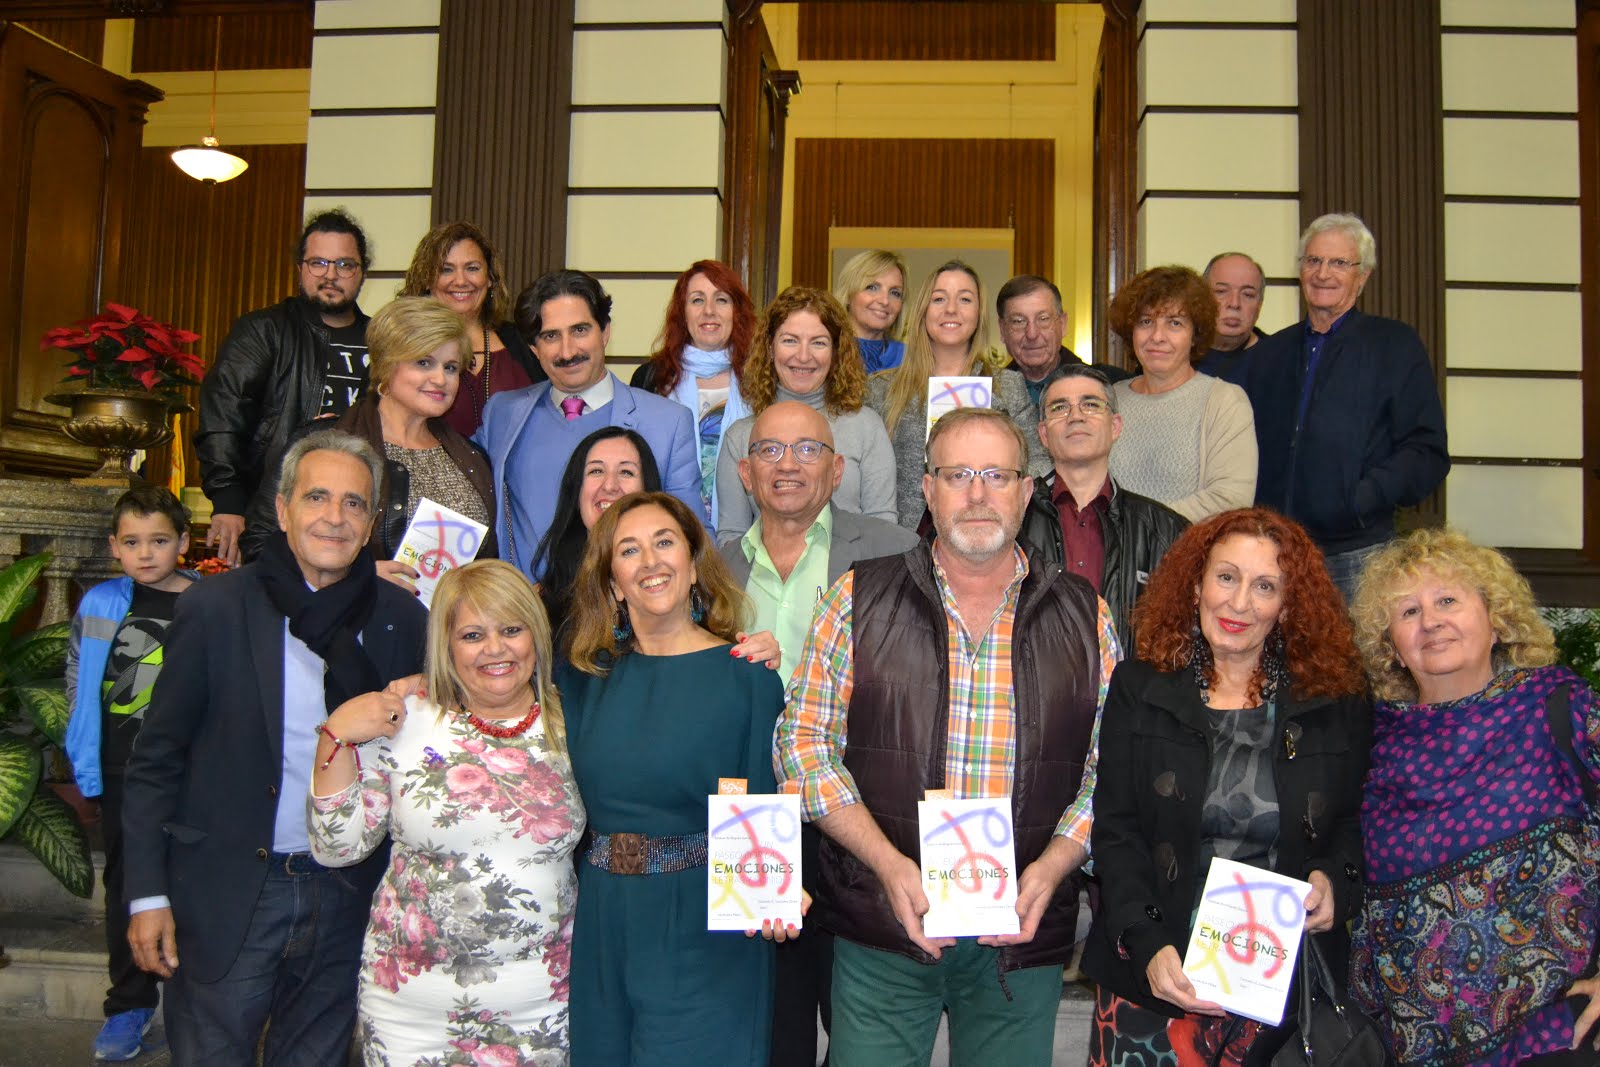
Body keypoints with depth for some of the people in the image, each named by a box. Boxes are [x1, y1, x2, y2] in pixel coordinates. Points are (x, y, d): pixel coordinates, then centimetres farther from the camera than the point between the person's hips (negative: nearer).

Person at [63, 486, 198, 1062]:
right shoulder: (100, 605, 1)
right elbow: (80, 687, 9)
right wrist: (86, 759, 7)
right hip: (122, 771, 2)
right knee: (127, 884, 11)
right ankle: (130, 1004, 23)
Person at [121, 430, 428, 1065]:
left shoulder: (403, 620, 0)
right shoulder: (214, 608, -6)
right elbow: (156, 760, -3)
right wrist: (148, 893, -5)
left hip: (346, 898, 2)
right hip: (227, 895, -2)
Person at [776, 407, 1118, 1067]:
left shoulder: (1084, 617, 5)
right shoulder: (859, 600, 0)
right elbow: (804, 743, -3)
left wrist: (1052, 866, -10)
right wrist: (889, 864, -13)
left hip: (1024, 937, 2)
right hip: (881, 935, -1)